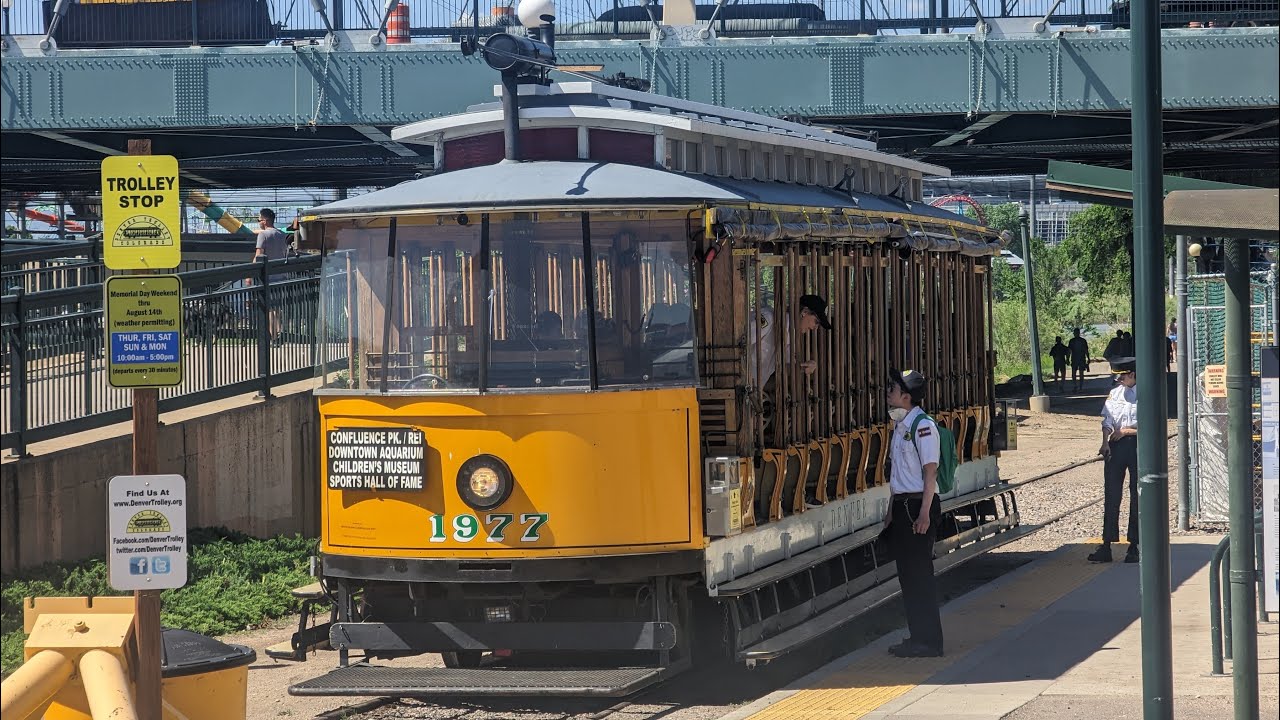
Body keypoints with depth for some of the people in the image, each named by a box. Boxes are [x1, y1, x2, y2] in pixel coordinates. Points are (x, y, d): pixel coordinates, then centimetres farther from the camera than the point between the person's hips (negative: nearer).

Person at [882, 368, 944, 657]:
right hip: (901, 505, 10)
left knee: (920, 573, -6)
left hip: (919, 505, -10)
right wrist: (891, 508, 19)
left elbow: (930, 472, -17)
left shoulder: (923, 426, -14)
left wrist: (924, 513, -21)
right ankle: (917, 636, 20)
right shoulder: (899, 426, 15)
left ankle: (928, 641, -1)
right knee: (906, 572, 12)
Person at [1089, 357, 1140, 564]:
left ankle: (1134, 545, 10)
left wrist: (1124, 431, -10)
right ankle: (1106, 545, 3)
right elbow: (1107, 421, 5)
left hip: (1138, 445, -4)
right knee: (1111, 495, 2)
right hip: (1116, 446, 4)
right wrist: (1105, 443, -10)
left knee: (1137, 497, 4)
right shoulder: (1114, 393, 10)